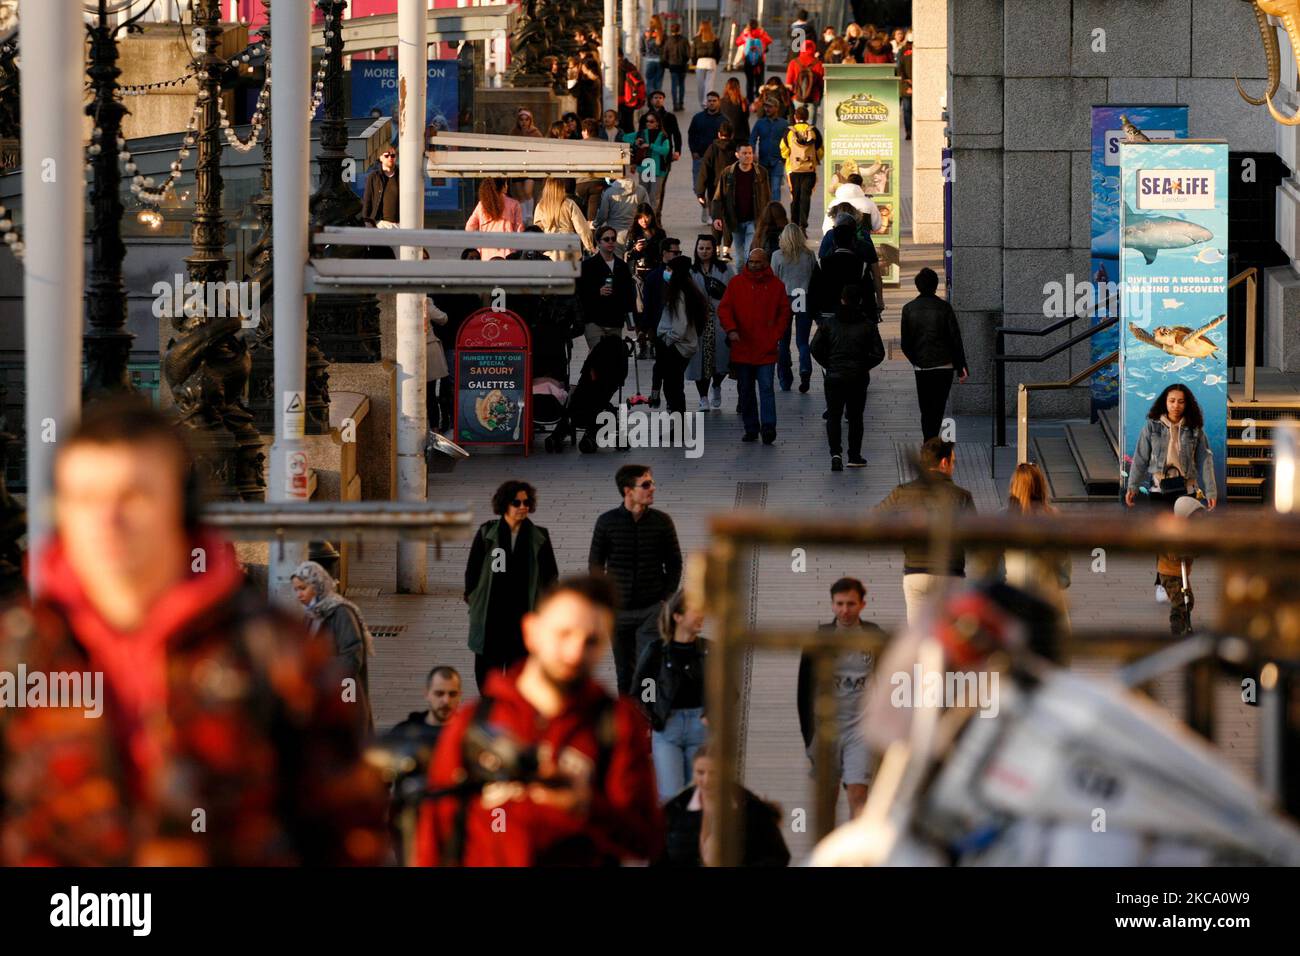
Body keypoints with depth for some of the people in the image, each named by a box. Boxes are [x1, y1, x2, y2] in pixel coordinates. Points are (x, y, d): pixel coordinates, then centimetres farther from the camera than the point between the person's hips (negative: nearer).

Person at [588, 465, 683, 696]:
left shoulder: (662, 521, -1)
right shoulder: (607, 522, -3)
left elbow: (674, 564, 6)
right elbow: (595, 564, 4)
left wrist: (667, 600, -2)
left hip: (653, 609, -1)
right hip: (619, 610, 1)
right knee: (625, 673, 10)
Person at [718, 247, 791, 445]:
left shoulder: (776, 285, 4)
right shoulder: (736, 283, 4)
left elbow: (784, 312, 10)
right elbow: (724, 308, 2)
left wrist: (776, 335, -1)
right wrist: (731, 329, -15)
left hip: (766, 349, -2)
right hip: (742, 349, 2)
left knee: (766, 387, -11)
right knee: (745, 390, 7)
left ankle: (768, 426, -15)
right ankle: (751, 429, 15)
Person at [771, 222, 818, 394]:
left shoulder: (778, 256, -6)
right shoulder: (809, 256, -2)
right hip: (805, 301, 1)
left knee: (783, 342, 10)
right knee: (802, 341, 7)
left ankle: (785, 381, 12)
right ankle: (805, 369, -20)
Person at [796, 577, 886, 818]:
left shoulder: (878, 639, 3)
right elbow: (804, 691, 6)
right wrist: (809, 735, 3)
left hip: (862, 728, -1)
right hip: (826, 725, 1)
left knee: (858, 794, -13)